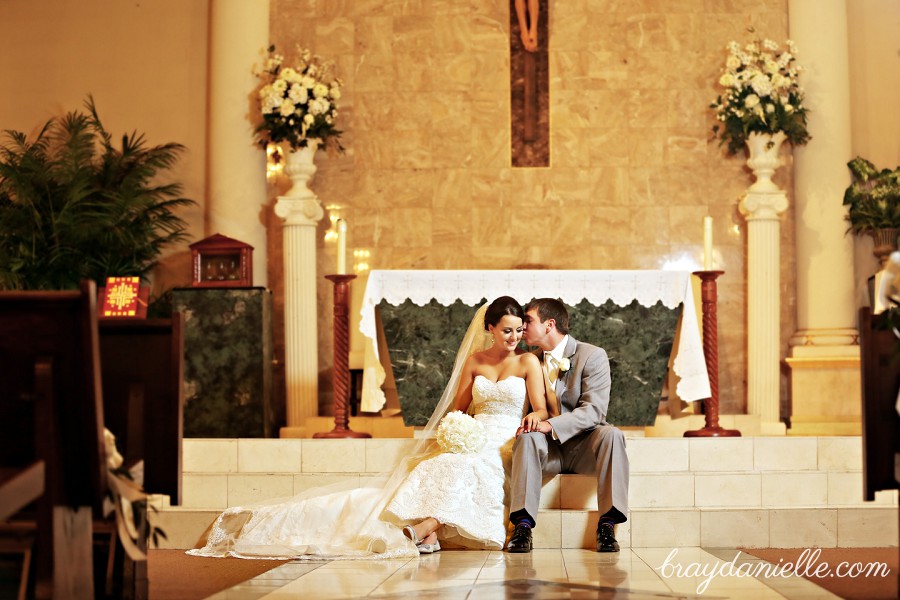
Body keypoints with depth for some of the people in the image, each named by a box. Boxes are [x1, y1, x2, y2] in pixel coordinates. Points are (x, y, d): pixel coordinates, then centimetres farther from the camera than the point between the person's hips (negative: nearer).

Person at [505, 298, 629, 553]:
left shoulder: (593, 356, -4)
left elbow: (594, 410, -15)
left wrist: (551, 425, -29)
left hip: (583, 446, -3)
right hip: (549, 448, 3)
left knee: (611, 434, -33)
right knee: (527, 437, -29)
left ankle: (607, 524, -33)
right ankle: (523, 525, -36)